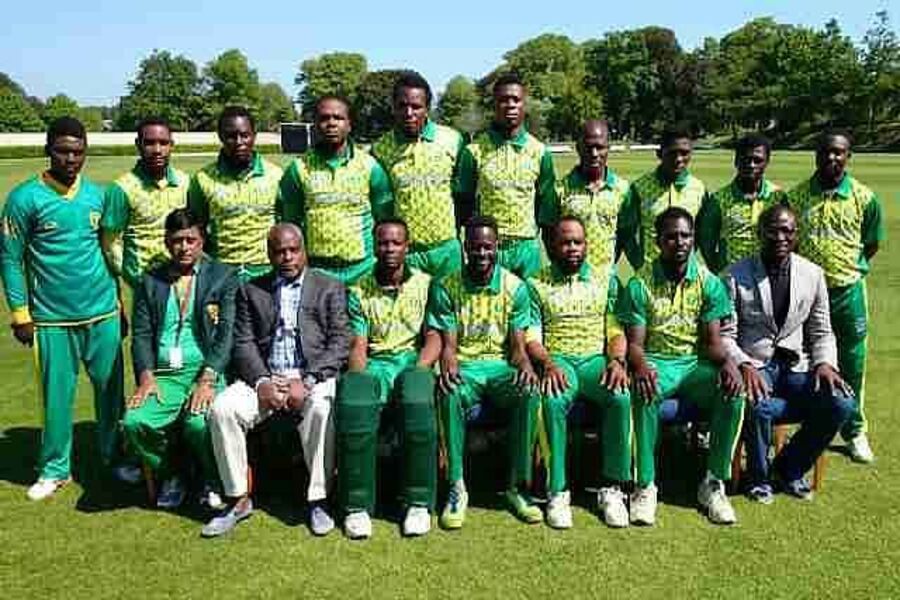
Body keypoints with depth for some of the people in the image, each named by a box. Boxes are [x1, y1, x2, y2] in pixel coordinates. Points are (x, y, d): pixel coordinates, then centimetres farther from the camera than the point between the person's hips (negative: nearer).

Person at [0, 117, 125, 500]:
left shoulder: (97, 194, 6)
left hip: (103, 312, 3)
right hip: (52, 318, -3)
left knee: (111, 387, 10)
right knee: (57, 395, 5)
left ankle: (115, 456, 27)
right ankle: (54, 469, 22)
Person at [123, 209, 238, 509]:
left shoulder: (223, 277, 7)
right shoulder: (151, 281, 17)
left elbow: (226, 335, -3)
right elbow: (141, 335, 10)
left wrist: (207, 379, -17)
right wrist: (146, 377, -8)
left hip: (206, 371, -3)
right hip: (163, 374, 3)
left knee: (199, 423, -31)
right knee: (135, 421, -24)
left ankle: (212, 482, 2)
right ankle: (170, 477, 6)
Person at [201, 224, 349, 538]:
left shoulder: (330, 288, 12)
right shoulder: (251, 290, 18)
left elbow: (340, 343, 1)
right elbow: (243, 343, 8)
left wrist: (307, 380, -13)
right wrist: (261, 381, -12)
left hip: (313, 375, -2)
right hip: (264, 377, 3)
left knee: (321, 409, -35)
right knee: (222, 408, -23)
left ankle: (318, 500, -20)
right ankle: (238, 499, -9)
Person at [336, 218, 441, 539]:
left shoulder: (426, 284, 13)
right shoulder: (359, 291, 15)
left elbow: (434, 339, 5)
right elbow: (358, 346, 7)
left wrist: (415, 374, -12)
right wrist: (361, 377, -13)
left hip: (413, 360, -1)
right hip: (374, 363, 1)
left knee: (418, 401, -36)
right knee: (352, 405, -33)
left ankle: (419, 503, -24)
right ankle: (357, 505, -23)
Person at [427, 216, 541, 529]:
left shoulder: (515, 286, 5)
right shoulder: (447, 288, 3)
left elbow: (518, 343, 2)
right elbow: (448, 343, -1)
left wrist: (525, 365, -21)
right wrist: (448, 367, -25)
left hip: (501, 366, 1)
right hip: (464, 366, -1)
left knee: (530, 393, -32)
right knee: (449, 394, -36)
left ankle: (517, 485, -18)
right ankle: (457, 488, -24)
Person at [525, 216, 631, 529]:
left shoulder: (606, 280, 16)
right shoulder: (536, 285, 11)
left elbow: (616, 330, 10)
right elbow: (530, 337, 2)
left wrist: (617, 360, -11)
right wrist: (548, 363, -18)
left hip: (595, 358, 2)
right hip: (556, 360, -1)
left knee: (621, 397, -31)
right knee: (553, 400, -35)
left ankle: (612, 488, -18)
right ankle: (557, 492, -24)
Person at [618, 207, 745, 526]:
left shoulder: (709, 283, 6)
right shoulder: (640, 285, 0)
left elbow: (712, 340, 1)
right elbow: (634, 342, -5)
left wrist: (727, 362, -22)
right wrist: (640, 366, -28)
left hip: (695, 364, 2)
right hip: (656, 363, -2)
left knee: (734, 391, -28)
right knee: (644, 392, -36)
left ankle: (714, 483, -12)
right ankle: (645, 486, -23)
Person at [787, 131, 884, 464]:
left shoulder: (865, 198, -4)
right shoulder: (796, 196, -2)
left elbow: (872, 244, 8)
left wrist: (850, 270, 6)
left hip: (847, 291, 0)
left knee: (852, 365, 9)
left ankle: (855, 431, 26)